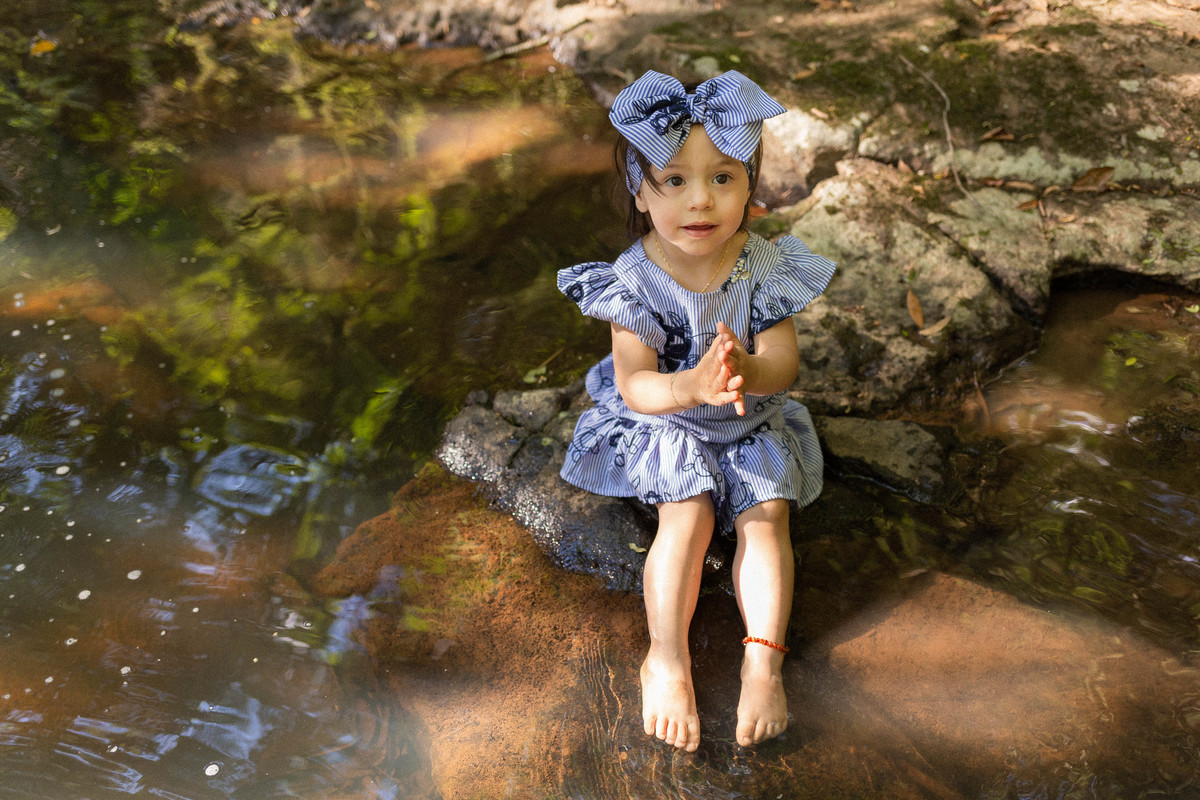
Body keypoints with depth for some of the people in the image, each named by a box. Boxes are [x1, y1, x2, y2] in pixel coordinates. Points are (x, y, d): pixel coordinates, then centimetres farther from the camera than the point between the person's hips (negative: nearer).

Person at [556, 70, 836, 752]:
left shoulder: (764, 267, -14)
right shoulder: (635, 280, -19)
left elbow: (784, 362, -19)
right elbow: (634, 385, -24)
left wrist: (748, 372, -44)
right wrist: (694, 387, -46)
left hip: (752, 423, 2)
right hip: (665, 424, -2)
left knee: (767, 513, -15)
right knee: (689, 514, -21)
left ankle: (764, 659, -10)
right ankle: (668, 660, -14)